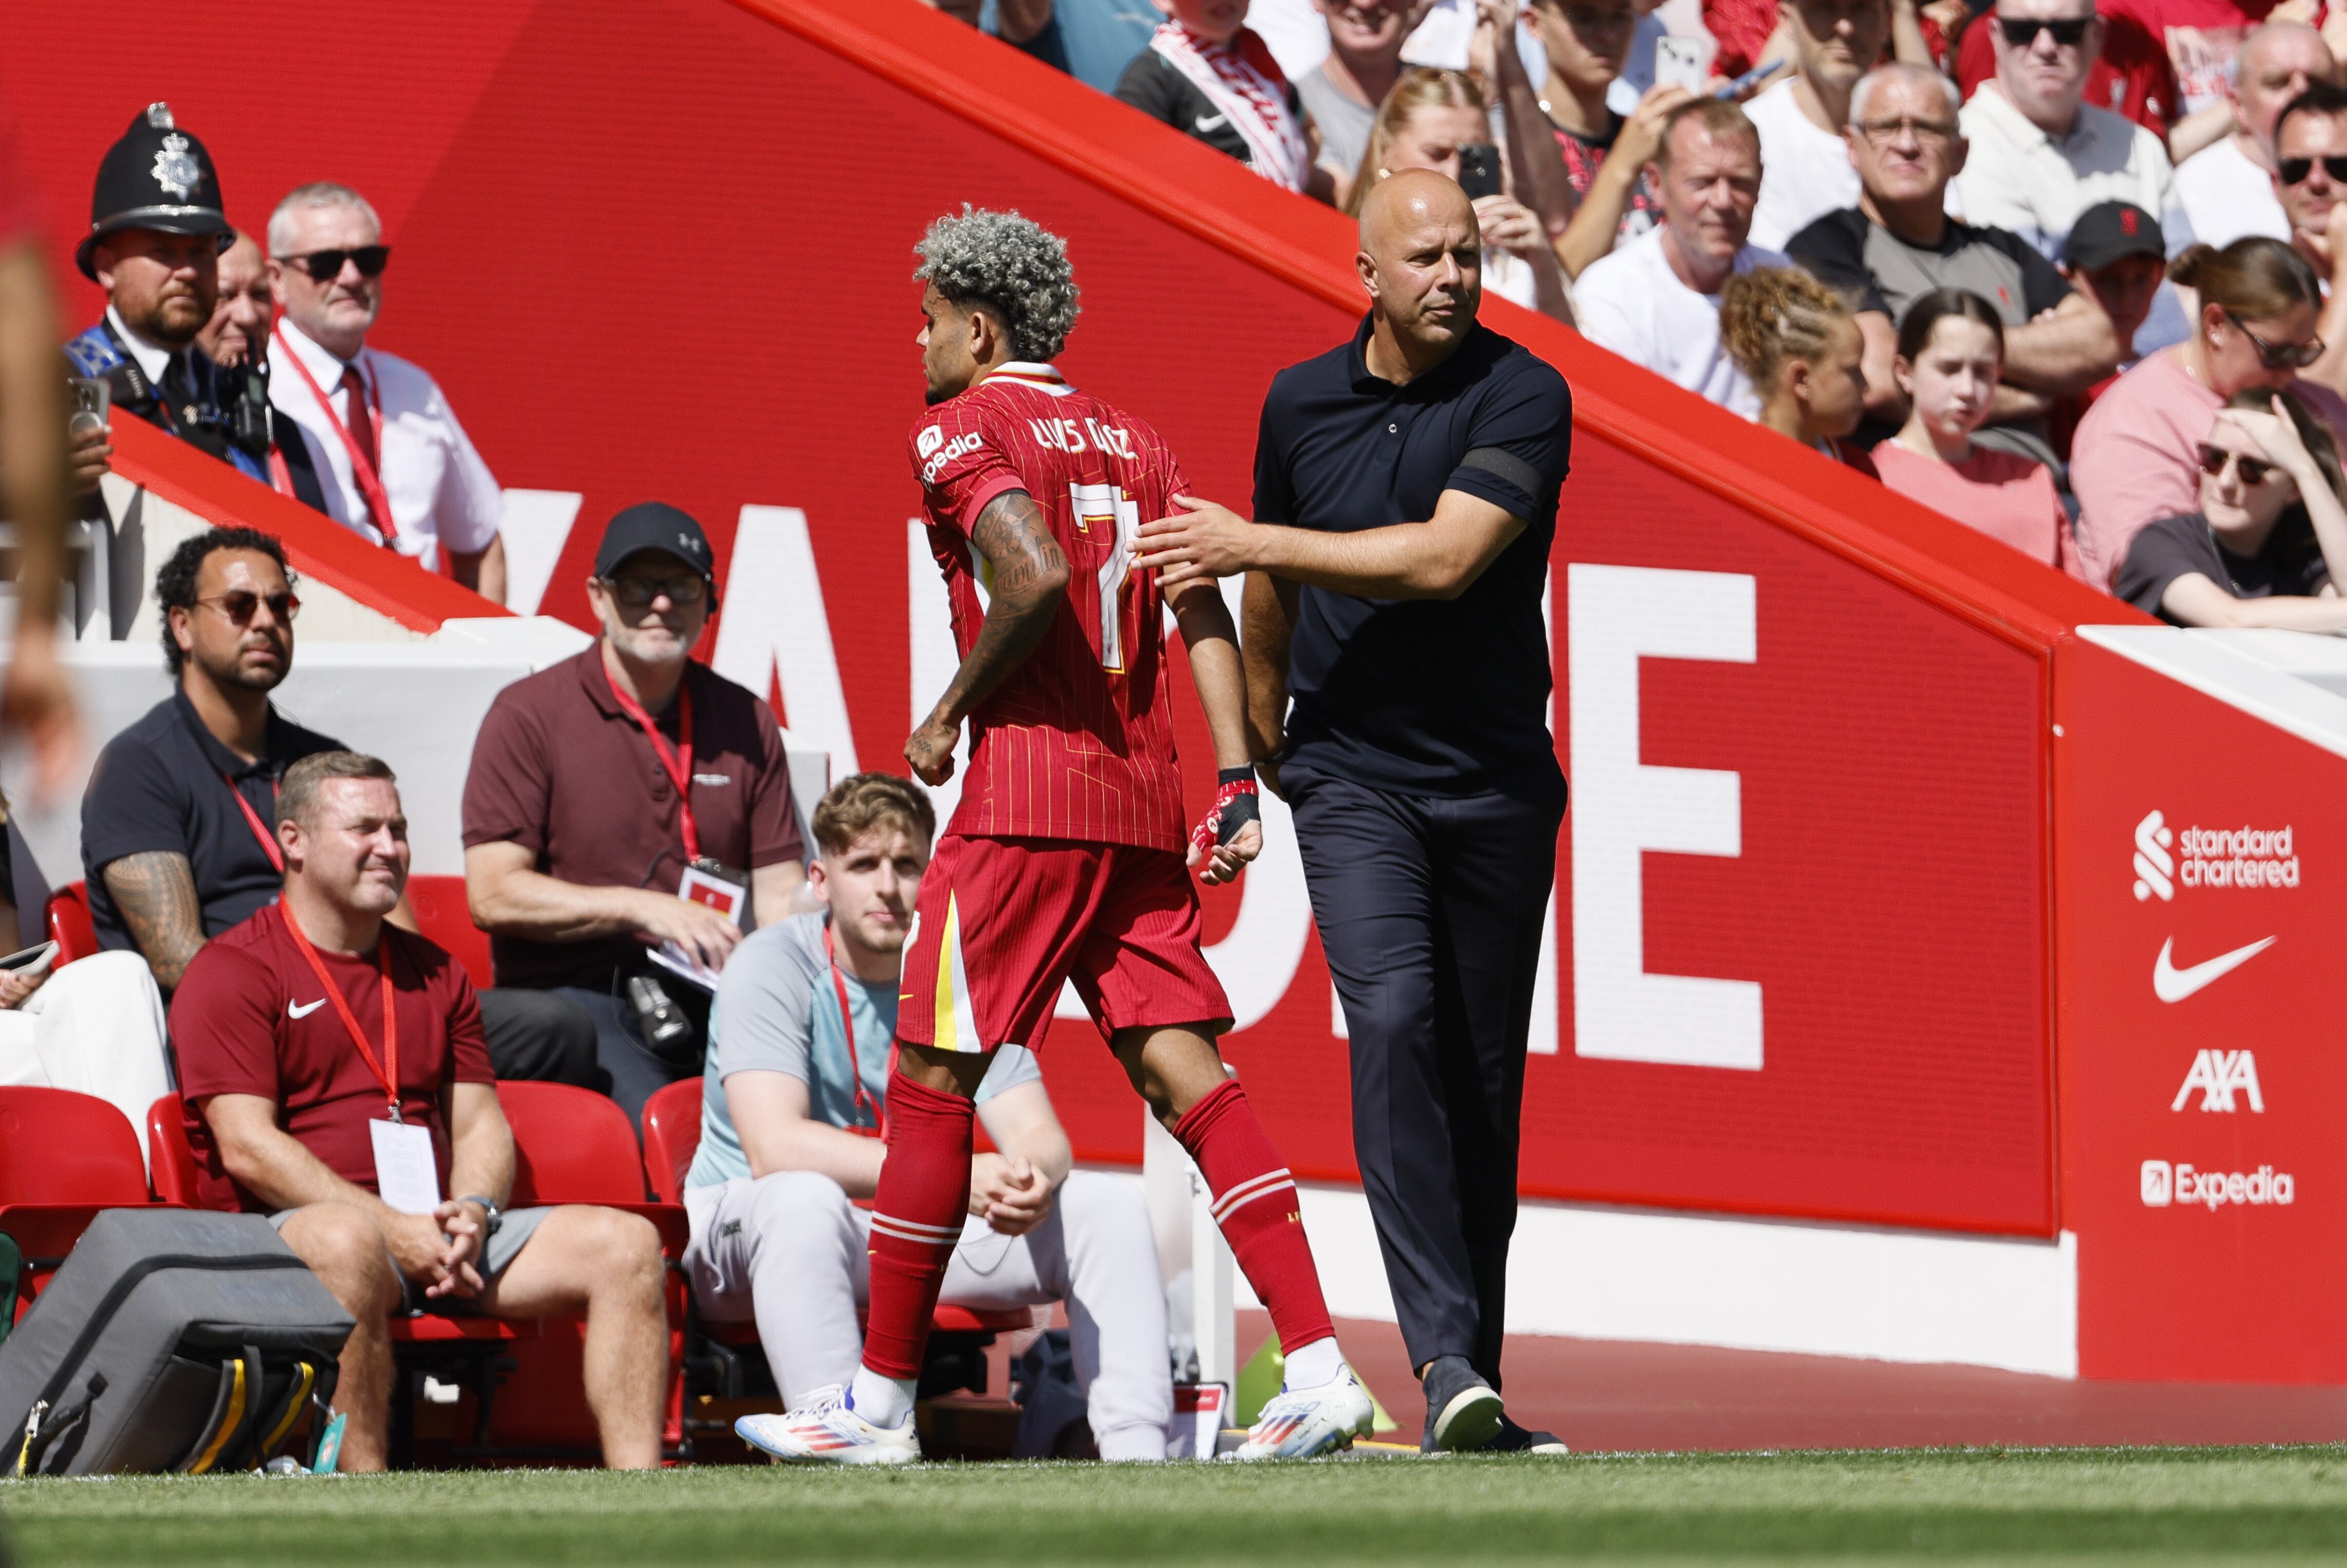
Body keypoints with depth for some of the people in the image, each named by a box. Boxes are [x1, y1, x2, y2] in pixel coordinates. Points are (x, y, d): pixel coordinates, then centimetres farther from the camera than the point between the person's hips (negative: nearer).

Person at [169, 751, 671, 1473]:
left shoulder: (436, 973, 23)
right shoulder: (231, 972, 1)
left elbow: (479, 1122, 20)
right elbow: (248, 1147, -10)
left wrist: (472, 1214, -5)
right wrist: (392, 1228, -18)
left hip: (436, 1232, 7)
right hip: (284, 1229, -7)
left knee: (625, 1244, -11)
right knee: (346, 1244, -42)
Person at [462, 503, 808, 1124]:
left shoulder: (745, 723, 17)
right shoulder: (529, 716, 4)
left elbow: (778, 893, 14)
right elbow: (493, 894, -3)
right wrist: (644, 910, -11)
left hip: (710, 997, 4)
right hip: (573, 992, -4)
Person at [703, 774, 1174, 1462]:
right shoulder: (774, 965, -15)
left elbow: (1039, 1135, -5)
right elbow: (774, 1147, -29)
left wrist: (1032, 1174, -32)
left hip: (921, 1236, 6)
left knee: (1109, 1206, -10)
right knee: (806, 1201, -40)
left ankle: (1136, 1453, -19)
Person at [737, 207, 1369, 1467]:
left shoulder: (964, 429, -3)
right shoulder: (1131, 442, 19)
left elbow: (1035, 578, -20)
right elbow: (1201, 613, 9)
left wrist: (948, 715, -9)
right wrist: (1235, 784, 5)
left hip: (1025, 798, -7)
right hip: (1141, 810, 7)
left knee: (931, 1082, 1)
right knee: (1186, 1076, 2)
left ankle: (880, 1401, 5)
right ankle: (1318, 1366, -11)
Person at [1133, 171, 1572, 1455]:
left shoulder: (1522, 398, -6)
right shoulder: (1301, 404, 7)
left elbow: (1442, 559, -18)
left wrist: (1252, 544, -15)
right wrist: (1258, 733, 33)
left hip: (1495, 781, -1)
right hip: (1352, 777, 1)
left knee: (1482, 1073, 3)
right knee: (1393, 1016, -21)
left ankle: (1477, 1384, 13)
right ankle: (1444, 1360, -29)